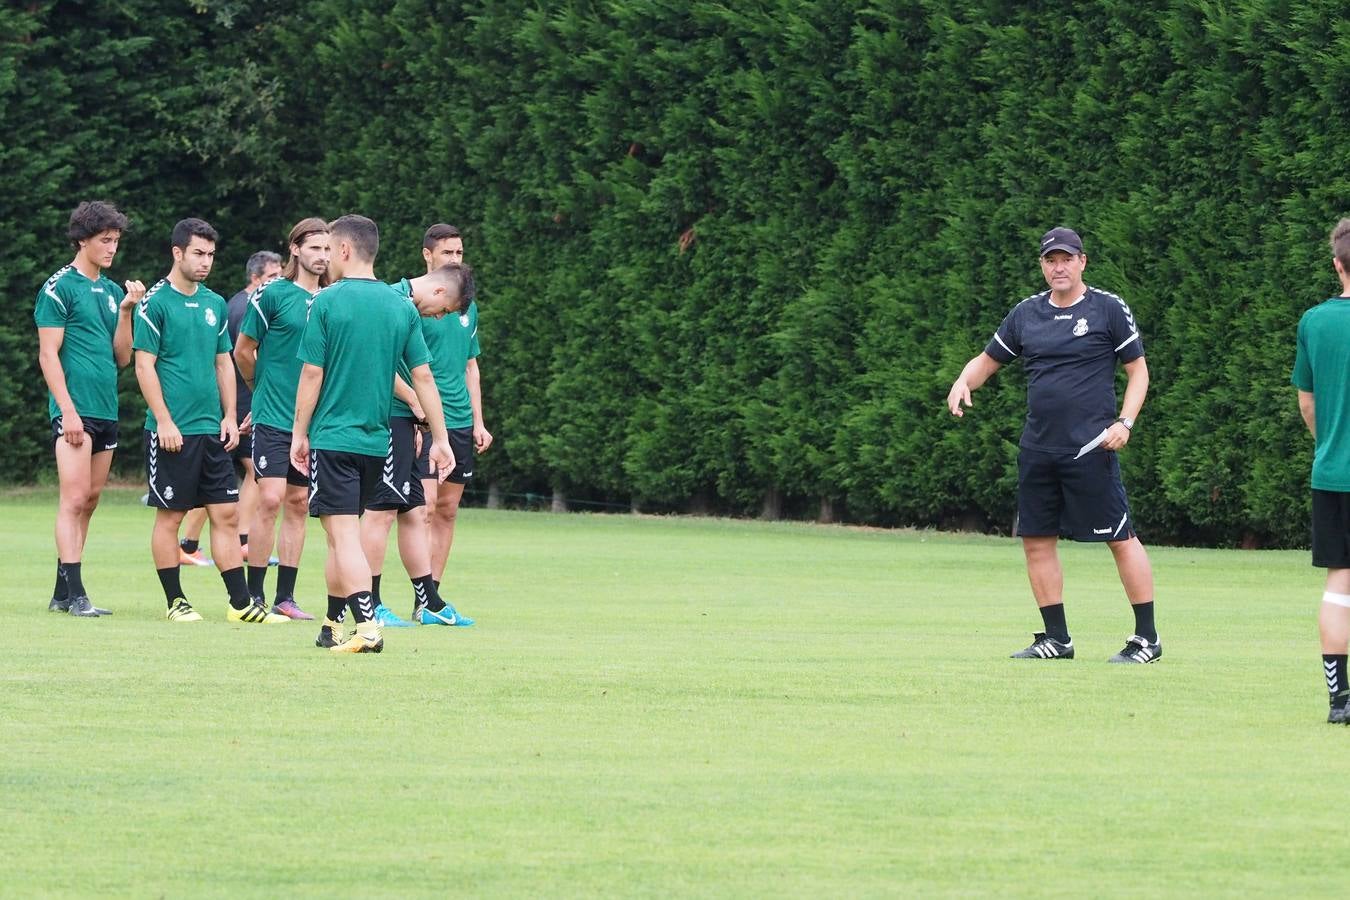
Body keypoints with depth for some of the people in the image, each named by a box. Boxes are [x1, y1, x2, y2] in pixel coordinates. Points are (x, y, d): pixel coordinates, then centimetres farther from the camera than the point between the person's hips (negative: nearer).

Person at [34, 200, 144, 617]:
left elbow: (122, 356, 15)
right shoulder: (59, 288, -5)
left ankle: (62, 593, 11)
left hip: (107, 411, 7)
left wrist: (126, 311, 1)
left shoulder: (112, 291, 15)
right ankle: (75, 594, -14)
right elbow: (48, 354, -9)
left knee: (89, 501, 7)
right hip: (75, 410, -7)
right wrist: (68, 410, -15)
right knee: (75, 499, -11)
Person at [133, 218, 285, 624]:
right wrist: (164, 422, -14)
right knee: (169, 515, 1)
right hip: (173, 432, -6)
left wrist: (229, 417, 9)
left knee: (226, 514, 3)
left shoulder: (214, 303, 13)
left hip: (211, 430, 6)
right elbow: (145, 365, -9)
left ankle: (241, 604, 4)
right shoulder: (155, 302, -6)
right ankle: (175, 602, 9)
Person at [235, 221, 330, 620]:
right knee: (270, 499, -11)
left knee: (298, 504, 6)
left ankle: (285, 598, 11)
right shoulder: (273, 294, -6)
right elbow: (243, 350, 3)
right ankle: (254, 595, -4)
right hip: (273, 418, -5)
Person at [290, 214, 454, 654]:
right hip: (376, 439, 5)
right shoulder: (402, 307, 5)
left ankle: (367, 627, -21)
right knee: (344, 535, 18)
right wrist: (440, 438, 9)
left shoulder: (326, 302, -8)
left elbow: (312, 373, -8)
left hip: (332, 436, -5)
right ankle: (332, 626, 26)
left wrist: (300, 433, 1)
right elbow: (423, 376, 5)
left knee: (344, 535, -8)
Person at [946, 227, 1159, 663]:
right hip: (1038, 448, 6)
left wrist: (1124, 422, -12)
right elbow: (988, 360, 20)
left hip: (1090, 449, -6)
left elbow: (1137, 369, 2)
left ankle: (1147, 637, -2)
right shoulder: (1027, 313, 12)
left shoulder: (1109, 309, -1)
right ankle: (1057, 639, 15)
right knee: (1037, 540, 6)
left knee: (1120, 538, -7)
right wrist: (963, 382, -2)